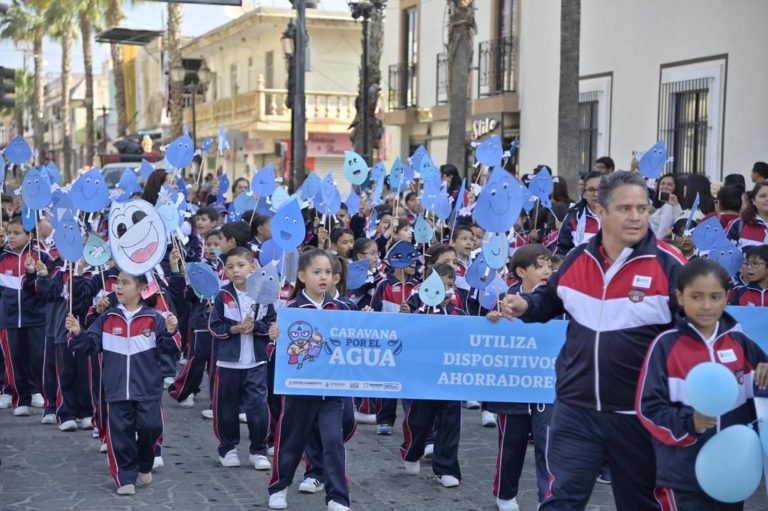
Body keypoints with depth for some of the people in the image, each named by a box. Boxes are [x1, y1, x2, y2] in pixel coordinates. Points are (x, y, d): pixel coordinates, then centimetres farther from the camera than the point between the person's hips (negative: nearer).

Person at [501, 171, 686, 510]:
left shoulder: (668, 263, -11)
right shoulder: (577, 258, 2)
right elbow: (552, 301, 20)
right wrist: (526, 306, -1)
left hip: (639, 412, -2)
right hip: (576, 408, 2)